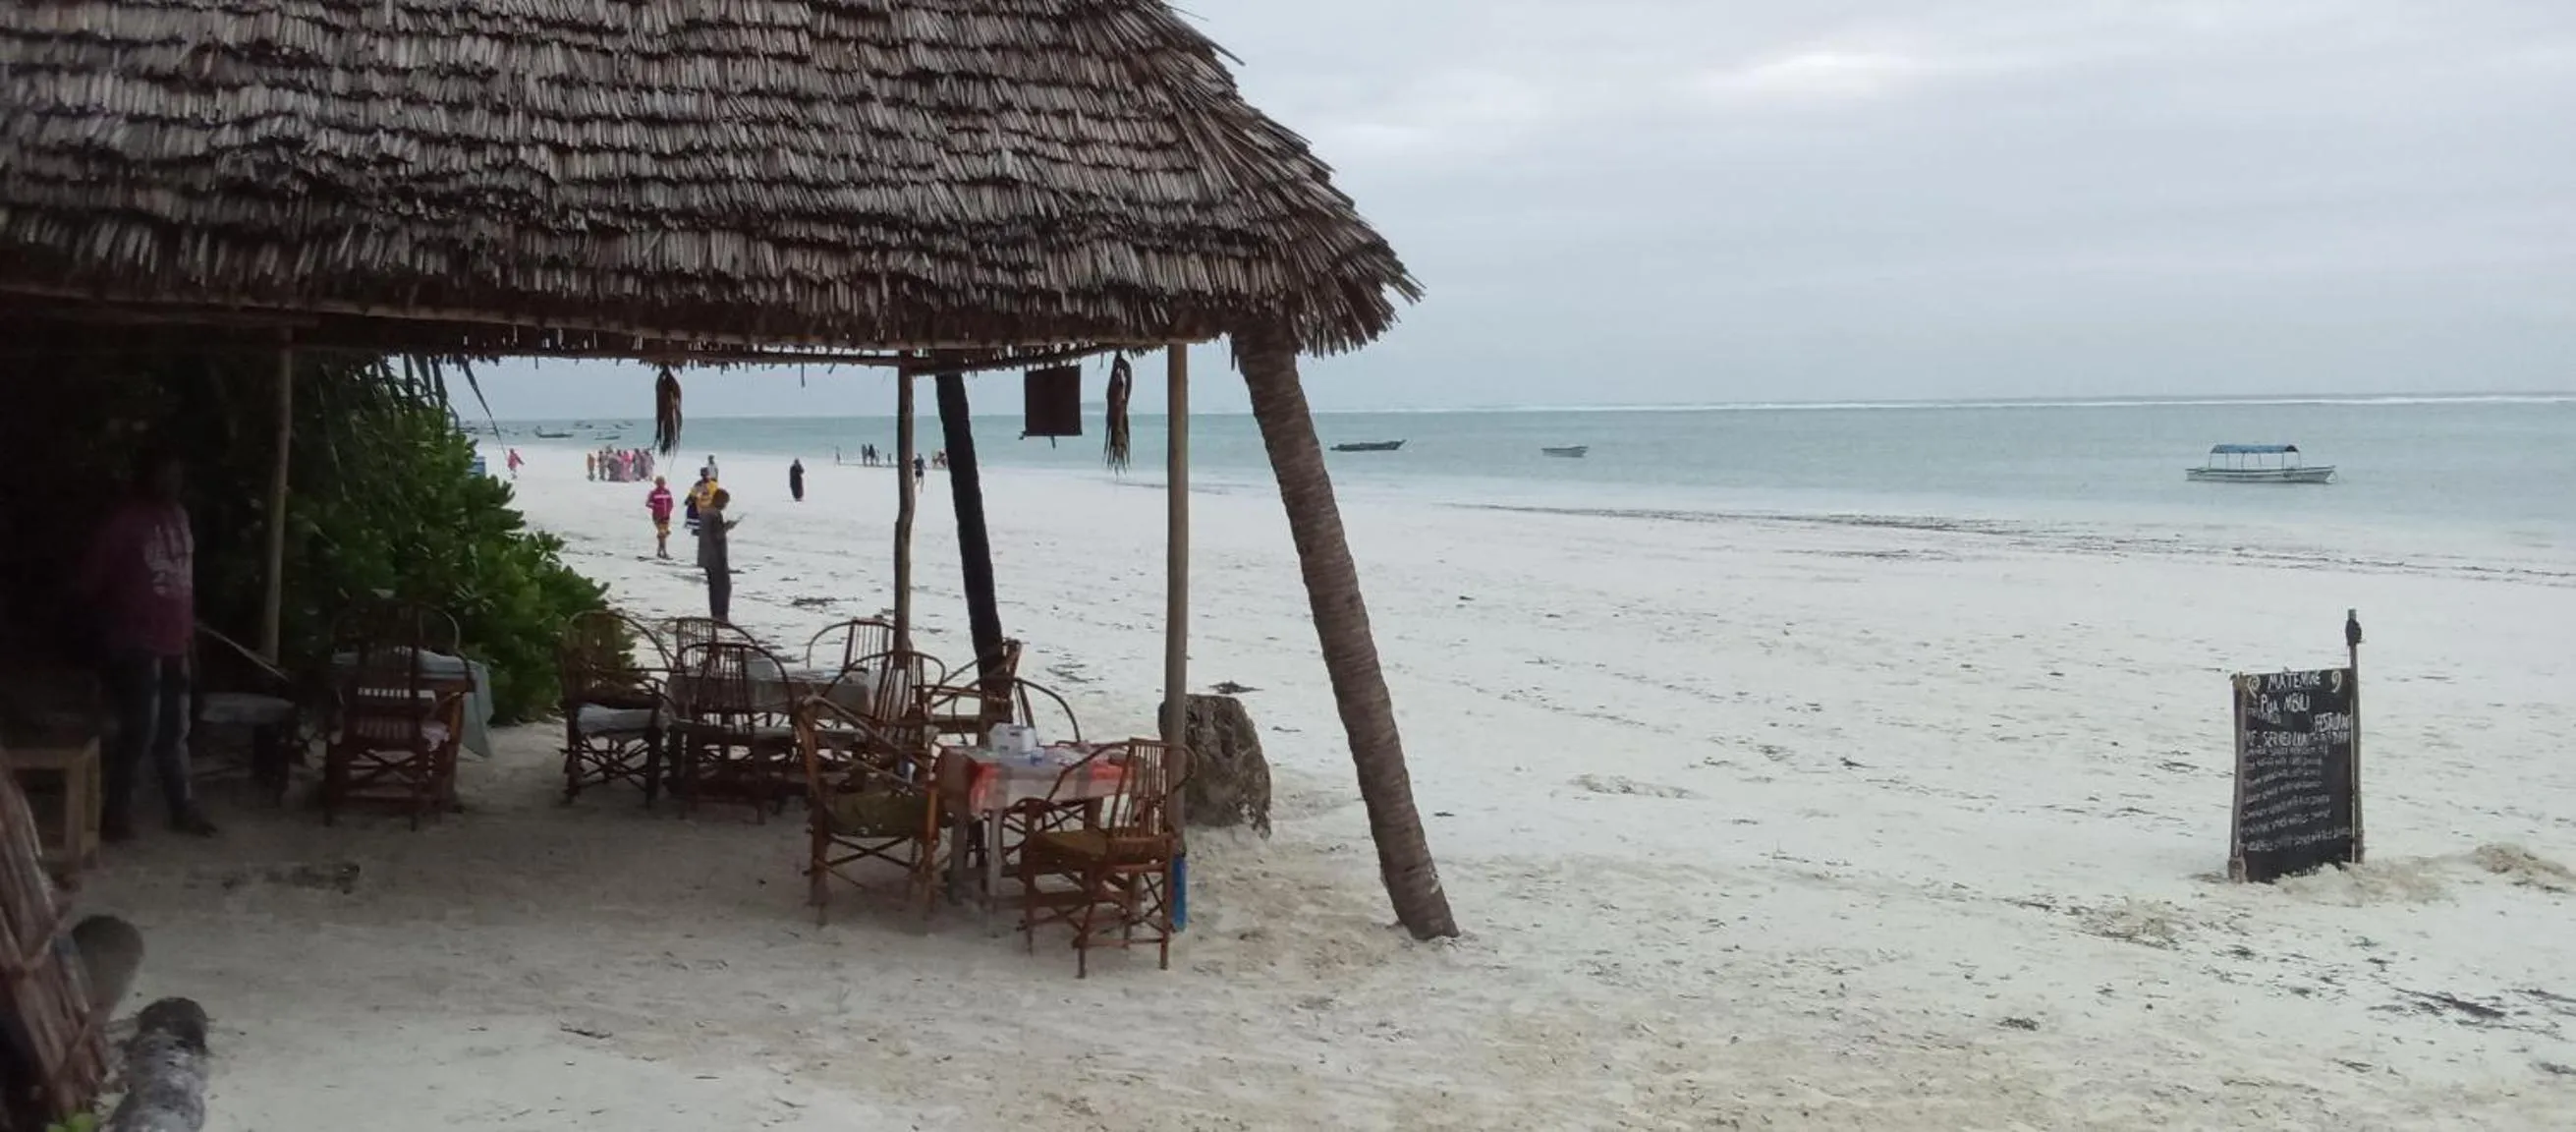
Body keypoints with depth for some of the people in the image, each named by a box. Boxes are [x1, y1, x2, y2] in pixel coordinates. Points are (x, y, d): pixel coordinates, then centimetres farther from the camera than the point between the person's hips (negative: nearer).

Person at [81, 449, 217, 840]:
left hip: (174, 642, 7)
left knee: (174, 729, 13)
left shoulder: (179, 516, 10)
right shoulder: (125, 521, -12)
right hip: (137, 644, -7)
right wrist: (120, 614, -3)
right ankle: (115, 812, 4)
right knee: (140, 729, -7)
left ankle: (182, 808, 21)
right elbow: (93, 578, -8)